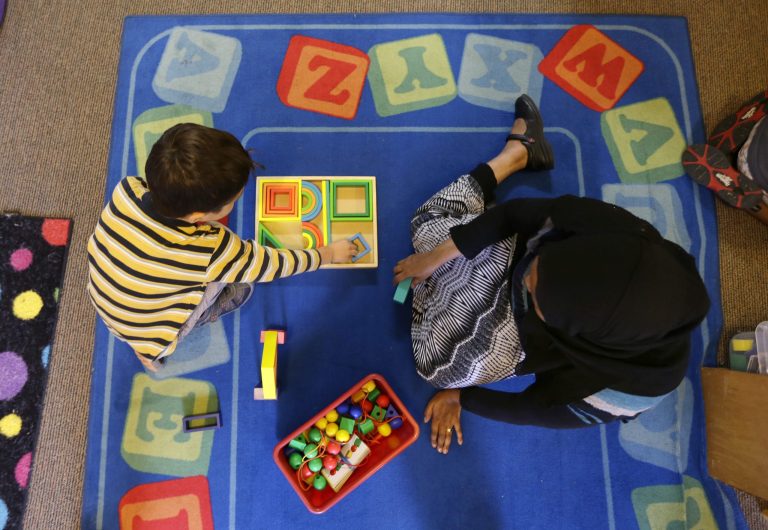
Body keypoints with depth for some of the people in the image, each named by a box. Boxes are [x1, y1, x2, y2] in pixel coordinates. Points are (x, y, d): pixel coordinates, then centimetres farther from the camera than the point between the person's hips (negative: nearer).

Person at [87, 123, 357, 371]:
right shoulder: (210, 251, -38)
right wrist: (329, 254, -8)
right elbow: (274, 265, -22)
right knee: (240, 287, 1)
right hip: (145, 333, -5)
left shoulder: (127, 189, -26)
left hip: (101, 300, 5)